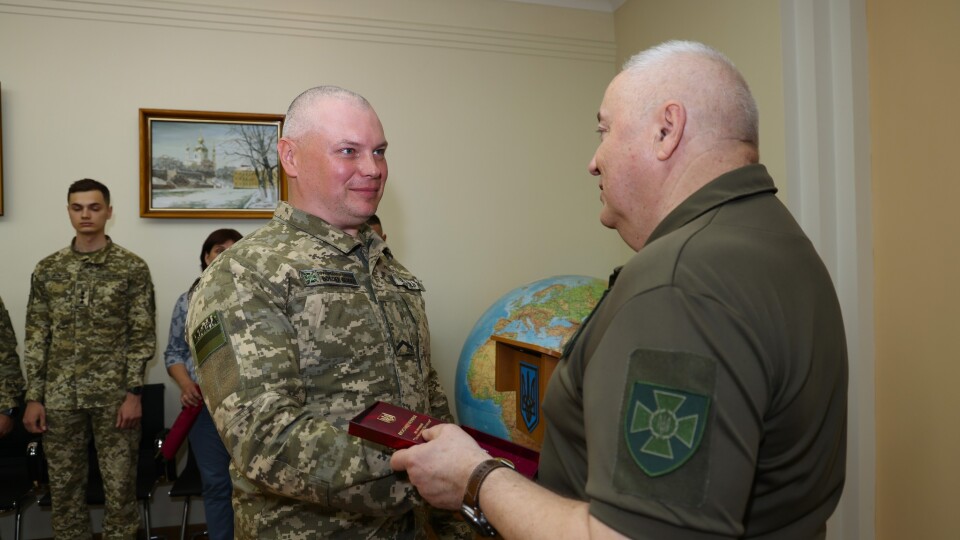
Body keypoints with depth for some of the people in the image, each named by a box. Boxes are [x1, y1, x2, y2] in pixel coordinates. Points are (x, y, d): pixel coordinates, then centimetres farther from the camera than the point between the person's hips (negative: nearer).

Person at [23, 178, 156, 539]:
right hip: (60, 396, 3)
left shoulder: (133, 268, -2)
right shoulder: (47, 269, 7)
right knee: (64, 486, 12)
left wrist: (134, 393, -9)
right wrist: (33, 397, 3)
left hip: (115, 395, -3)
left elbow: (142, 335, -4)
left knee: (120, 485, 4)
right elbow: (36, 337, 8)